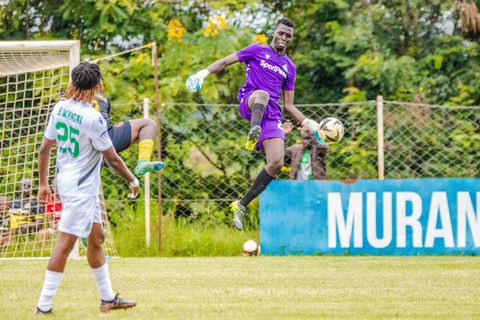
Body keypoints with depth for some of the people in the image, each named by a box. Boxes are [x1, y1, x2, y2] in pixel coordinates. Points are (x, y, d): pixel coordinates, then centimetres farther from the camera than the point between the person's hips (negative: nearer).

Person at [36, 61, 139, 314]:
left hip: (66, 179, 9)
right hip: (81, 187, -9)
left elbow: (44, 148, 8)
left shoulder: (60, 108, 2)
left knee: (96, 238, 17)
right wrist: (132, 181, 4)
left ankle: (107, 298, 26)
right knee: (65, 244, -7)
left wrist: (43, 183, 17)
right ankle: (44, 306, -7)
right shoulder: (93, 118, -20)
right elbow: (112, 159, -12)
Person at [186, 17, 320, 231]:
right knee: (262, 94, -41)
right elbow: (225, 62, 8)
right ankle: (254, 131, -72)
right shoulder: (257, 50, 14)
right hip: (249, 102, -4)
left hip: (272, 113, 4)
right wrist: (206, 71, -10)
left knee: (276, 163, -14)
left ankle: (241, 206, -5)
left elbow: (288, 105, 24)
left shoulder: (289, 67, 23)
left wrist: (306, 122, 9)